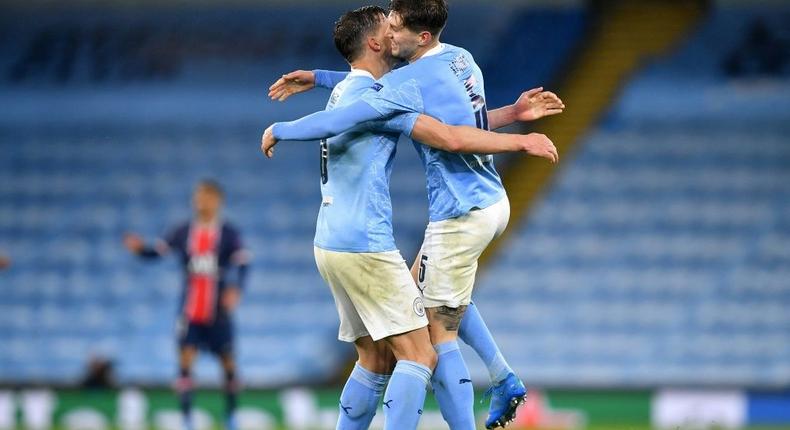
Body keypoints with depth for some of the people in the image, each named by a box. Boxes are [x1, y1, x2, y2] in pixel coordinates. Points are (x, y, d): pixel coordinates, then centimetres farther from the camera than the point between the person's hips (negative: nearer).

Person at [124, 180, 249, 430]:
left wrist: (235, 289, -28)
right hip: (189, 313, 1)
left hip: (219, 313, -1)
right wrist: (139, 248, -23)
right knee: (185, 359, -11)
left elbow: (242, 264, -12)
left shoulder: (228, 234, -3)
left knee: (228, 363, 7)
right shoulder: (183, 233, 3)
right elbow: (158, 251, -3)